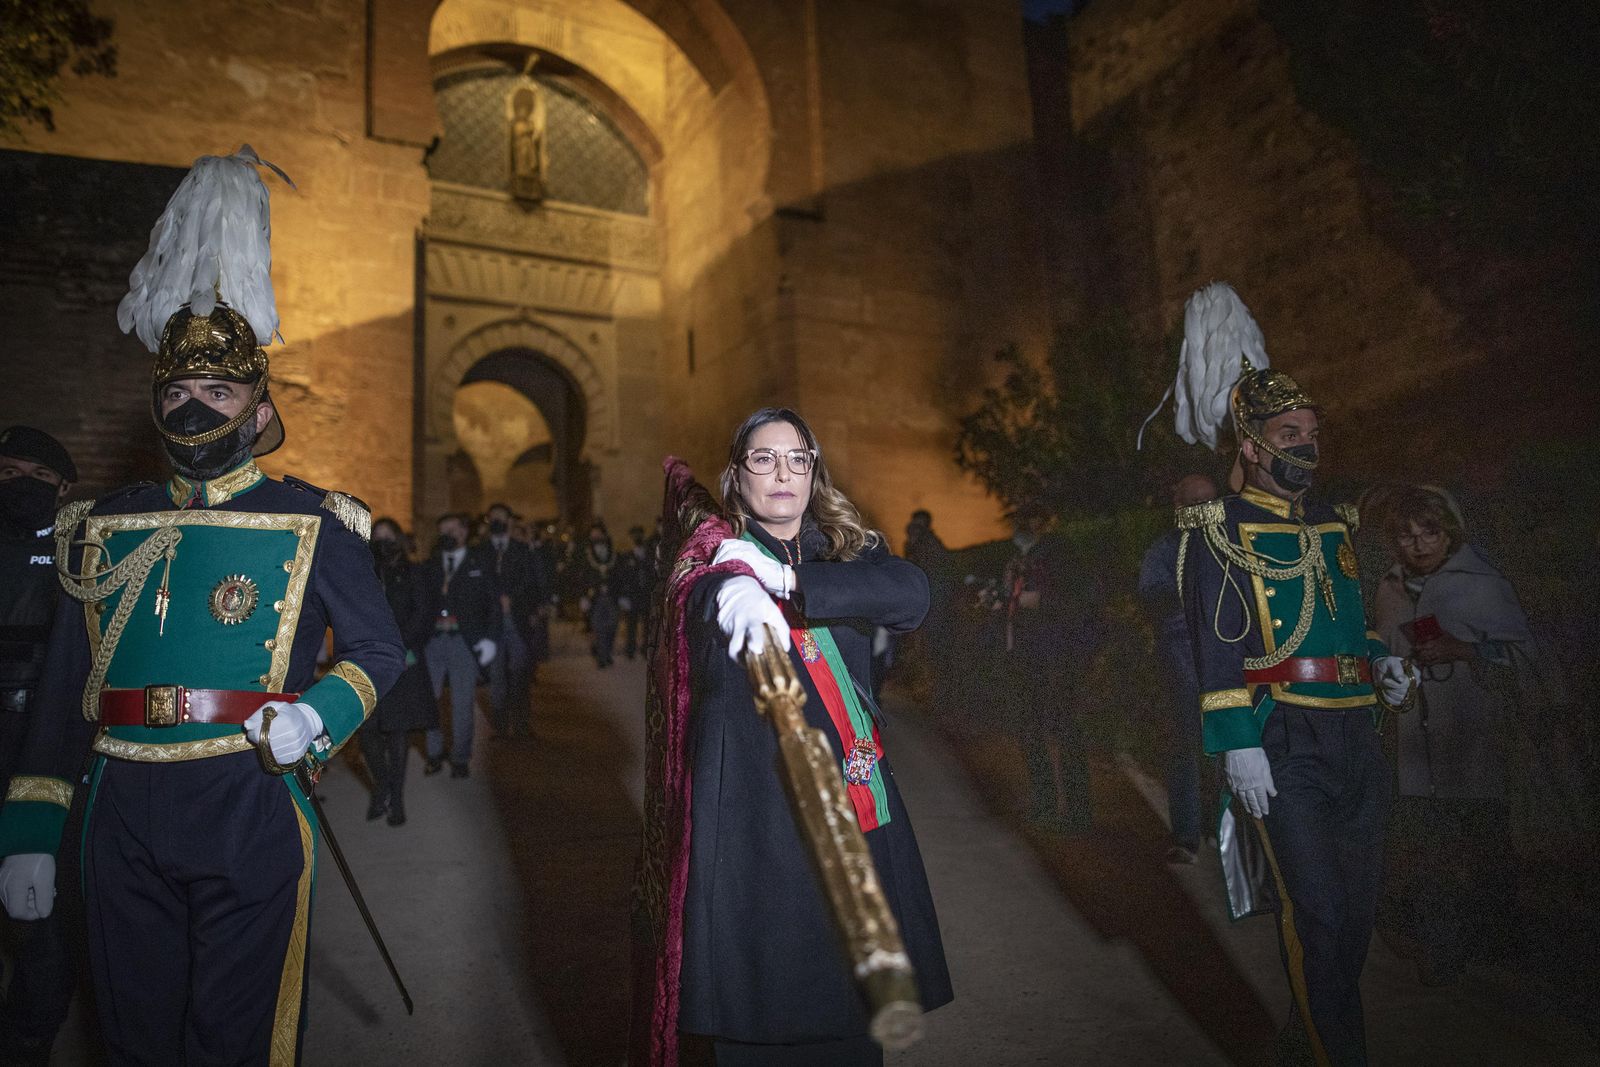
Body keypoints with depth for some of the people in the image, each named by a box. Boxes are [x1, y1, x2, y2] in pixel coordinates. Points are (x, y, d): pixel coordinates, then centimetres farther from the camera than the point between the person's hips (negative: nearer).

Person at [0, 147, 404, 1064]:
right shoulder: (105, 528, 9)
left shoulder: (310, 524, -2)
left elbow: (382, 650, 1)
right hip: (125, 817, 4)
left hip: (251, 814, -3)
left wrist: (318, 714, -19)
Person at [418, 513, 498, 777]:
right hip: (431, 641, 3)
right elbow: (418, 603, 8)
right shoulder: (428, 567, 13)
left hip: (464, 642, -2)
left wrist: (489, 639, -6)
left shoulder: (478, 566, 6)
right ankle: (434, 753, 20)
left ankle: (461, 759, 13)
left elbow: (492, 605, 4)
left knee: (462, 703, 1)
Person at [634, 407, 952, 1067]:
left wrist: (786, 580, -18)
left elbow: (910, 595, -11)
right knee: (761, 997, -1)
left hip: (854, 796, 3)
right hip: (756, 798, -3)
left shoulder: (847, 549, 12)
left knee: (851, 999, 7)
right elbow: (711, 665, -22)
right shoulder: (715, 558, 2)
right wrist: (739, 595, -46)